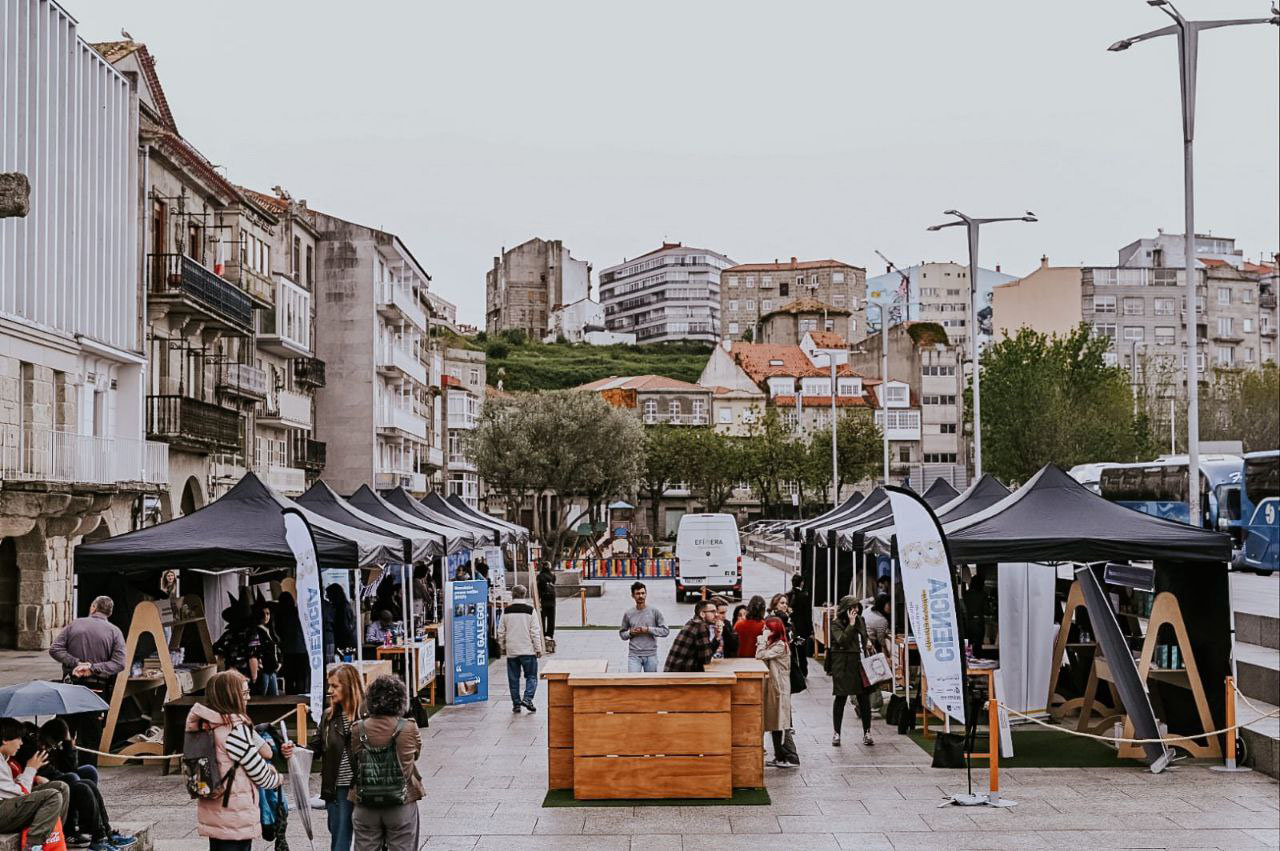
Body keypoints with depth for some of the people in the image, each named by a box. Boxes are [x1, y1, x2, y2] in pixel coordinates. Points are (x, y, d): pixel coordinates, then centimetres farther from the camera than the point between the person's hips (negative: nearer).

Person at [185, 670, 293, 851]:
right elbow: (261, 773, -13)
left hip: (212, 815, 8)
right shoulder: (235, 729, -19)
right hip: (236, 817, -8)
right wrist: (277, 778, 7)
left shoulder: (204, 724, 5)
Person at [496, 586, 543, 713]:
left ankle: (516, 703, 10)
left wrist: (502, 647, 19)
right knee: (531, 676, 5)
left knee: (513, 678, 9)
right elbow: (535, 632, -7)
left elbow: (501, 632, 6)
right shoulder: (530, 610, -7)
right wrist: (538, 648, 1)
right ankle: (527, 698, -13)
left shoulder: (506, 612, 1)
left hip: (511, 651, 3)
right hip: (528, 650, -3)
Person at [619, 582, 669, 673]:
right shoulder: (628, 614, 4)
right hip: (634, 655, 0)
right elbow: (622, 634, 13)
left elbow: (666, 631, -3)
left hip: (651, 655, 0)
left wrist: (648, 630, -13)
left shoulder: (654, 612, -1)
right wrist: (630, 633, -8)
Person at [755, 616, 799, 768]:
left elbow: (761, 656, -21)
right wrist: (762, 643, 3)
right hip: (772, 688, 10)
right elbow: (760, 658, 10)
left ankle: (792, 759, -6)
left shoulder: (780, 646, -14)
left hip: (780, 689, -10)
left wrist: (762, 641, -10)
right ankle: (780, 757, 16)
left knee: (782, 726, -8)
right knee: (774, 726, 11)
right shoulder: (772, 644, 16)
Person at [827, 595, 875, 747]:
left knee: (864, 697, 2)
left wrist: (868, 641, 5)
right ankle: (837, 733, 10)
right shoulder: (836, 624, -6)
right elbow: (841, 640, -20)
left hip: (859, 662, 4)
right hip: (842, 665, -4)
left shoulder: (860, 621, 10)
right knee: (840, 697, 1)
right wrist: (851, 624, -19)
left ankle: (867, 733, 9)